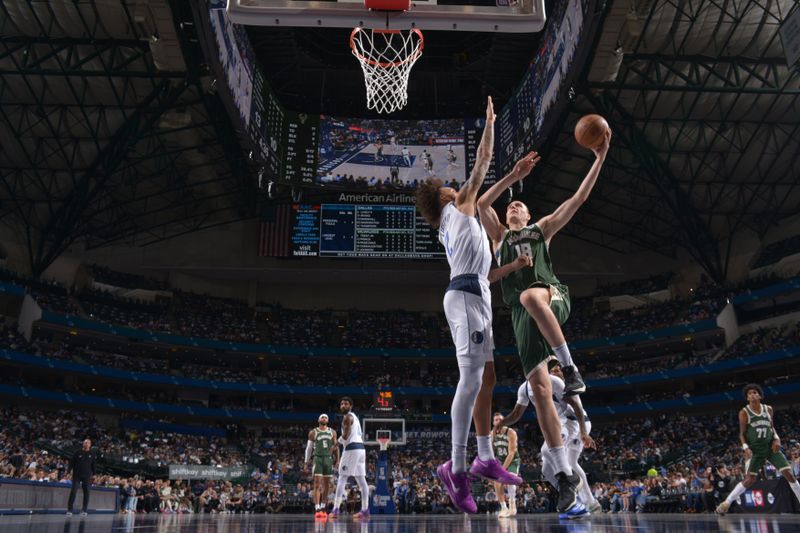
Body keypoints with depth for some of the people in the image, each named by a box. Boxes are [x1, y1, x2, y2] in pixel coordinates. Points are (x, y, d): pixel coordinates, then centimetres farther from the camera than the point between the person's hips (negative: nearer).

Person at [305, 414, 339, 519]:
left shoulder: (332, 432, 10)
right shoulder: (313, 432, 4)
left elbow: (336, 447, 12)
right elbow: (308, 448, 8)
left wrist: (337, 460, 4)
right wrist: (307, 462, 5)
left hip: (329, 459, 3)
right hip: (317, 458, -3)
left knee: (326, 485, 7)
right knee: (317, 484, -10)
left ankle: (323, 508, 16)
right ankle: (317, 509, -14)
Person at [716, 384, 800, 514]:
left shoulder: (768, 409, 4)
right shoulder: (744, 413, -7)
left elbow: (772, 427, 17)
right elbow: (742, 433, -3)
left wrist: (776, 439, -1)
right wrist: (746, 448, -17)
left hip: (771, 447, 4)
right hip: (754, 450, -4)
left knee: (789, 474, -4)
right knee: (749, 480, -10)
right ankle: (727, 503, -2)